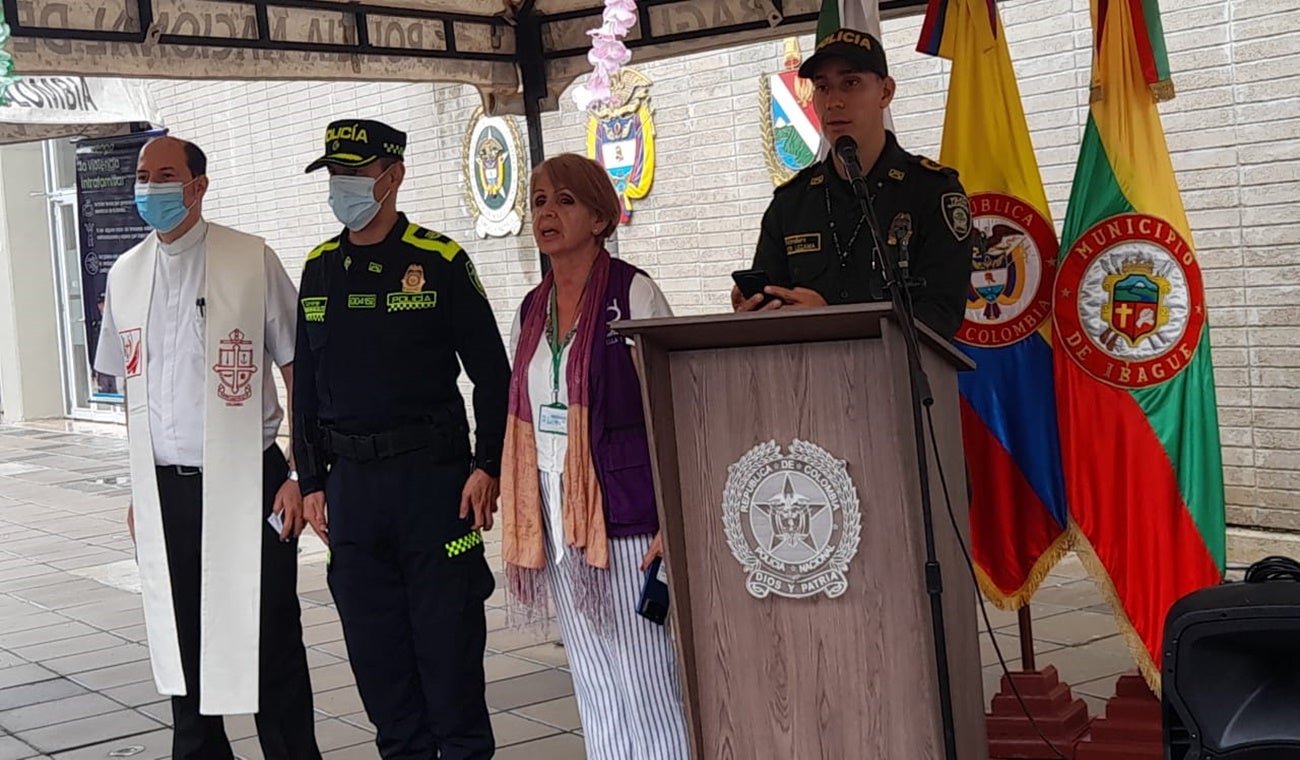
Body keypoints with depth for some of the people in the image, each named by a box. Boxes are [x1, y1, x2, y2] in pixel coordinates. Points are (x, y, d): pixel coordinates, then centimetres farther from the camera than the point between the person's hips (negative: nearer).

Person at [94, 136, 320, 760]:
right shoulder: (125, 275, 10)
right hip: (163, 493, 4)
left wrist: (302, 476, -9)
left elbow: (298, 373, -3)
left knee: (269, 640, 2)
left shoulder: (252, 261, -4)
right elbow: (130, 388, 16)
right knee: (181, 646, 13)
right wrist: (140, 488, 13)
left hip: (245, 483, -4)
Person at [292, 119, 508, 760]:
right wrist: (311, 481, 10)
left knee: (447, 630, 1)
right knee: (373, 638, 10)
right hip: (351, 483, 5)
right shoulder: (319, 270, 10)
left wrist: (487, 466, -10)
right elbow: (305, 386, 14)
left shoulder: (439, 262, -4)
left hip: (433, 475, -4)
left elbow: (492, 374, -3)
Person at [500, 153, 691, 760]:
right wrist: (524, 524, 14)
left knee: (645, 682, -4)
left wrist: (672, 520, -15)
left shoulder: (633, 294, -6)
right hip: (555, 516, 6)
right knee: (594, 687, 12)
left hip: (623, 511, -6)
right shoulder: (531, 311, 13)